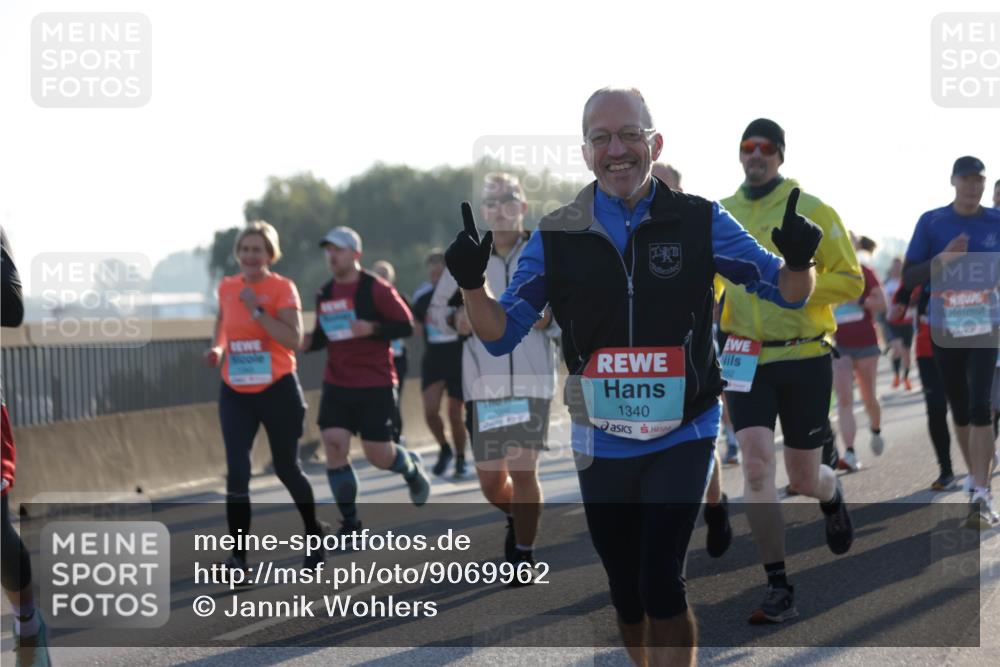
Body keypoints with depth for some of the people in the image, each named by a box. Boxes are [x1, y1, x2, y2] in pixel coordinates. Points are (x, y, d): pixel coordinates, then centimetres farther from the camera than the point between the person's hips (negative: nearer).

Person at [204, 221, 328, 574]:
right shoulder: (227, 287, 4)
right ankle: (238, 556, -7)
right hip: (235, 394, 3)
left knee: (286, 468, 11)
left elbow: (293, 339, -21)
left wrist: (257, 310, -24)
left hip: (278, 391, -3)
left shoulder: (282, 288, -9)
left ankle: (315, 533, 36)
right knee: (237, 471, -11)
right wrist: (217, 348, 8)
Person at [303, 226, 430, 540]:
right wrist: (308, 342, -4)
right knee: (334, 445, -10)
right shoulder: (324, 294, 7)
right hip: (336, 385, 4)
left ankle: (412, 468, 35)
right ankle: (349, 521, 0)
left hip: (376, 386, -4)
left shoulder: (376, 288, -9)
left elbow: (406, 326, -9)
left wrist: (372, 328, -24)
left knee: (379, 456, -2)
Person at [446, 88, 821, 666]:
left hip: (684, 437, -3)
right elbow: (501, 335, 2)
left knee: (661, 584, -17)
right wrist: (474, 283, -19)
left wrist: (797, 261, -24)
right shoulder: (556, 238, -2)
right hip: (601, 444, 3)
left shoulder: (700, 222, -6)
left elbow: (787, 293, 0)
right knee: (627, 593, 13)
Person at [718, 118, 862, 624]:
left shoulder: (812, 211, -4)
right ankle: (779, 591, -9)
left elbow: (851, 281, -6)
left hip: (804, 359, -2)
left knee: (803, 479, 6)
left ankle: (831, 495, 46)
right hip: (746, 360, 2)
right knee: (756, 467, -13)